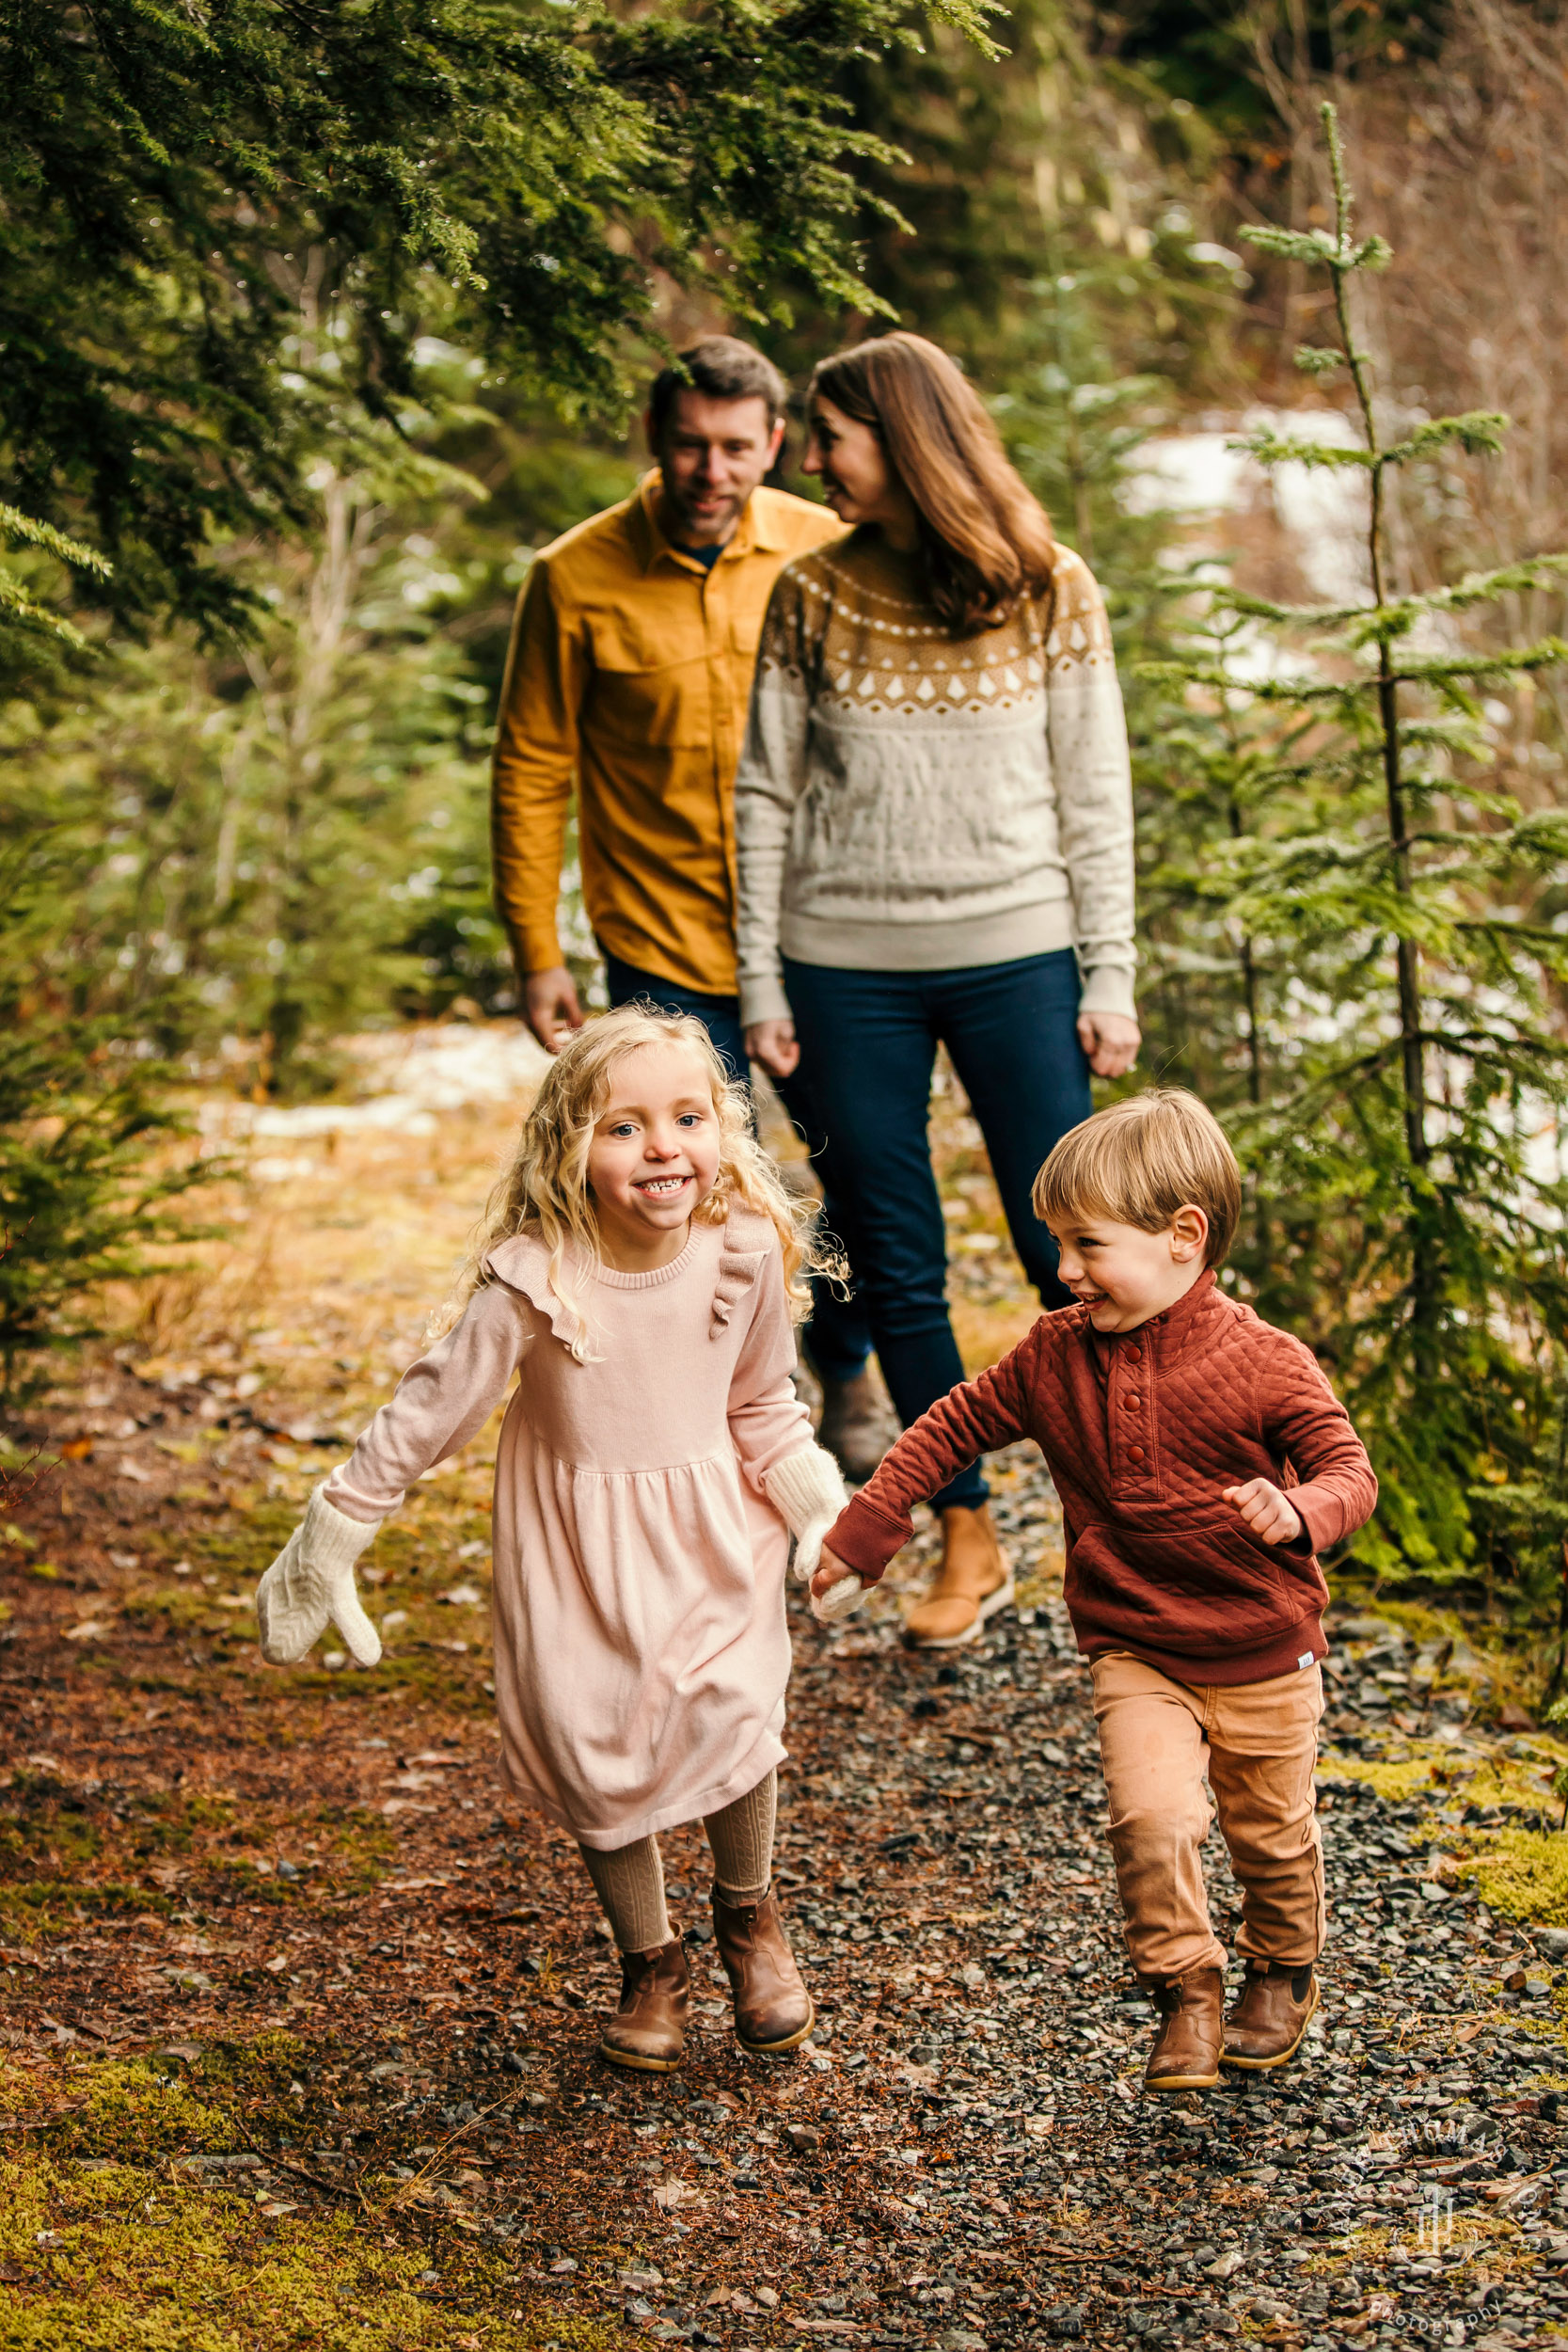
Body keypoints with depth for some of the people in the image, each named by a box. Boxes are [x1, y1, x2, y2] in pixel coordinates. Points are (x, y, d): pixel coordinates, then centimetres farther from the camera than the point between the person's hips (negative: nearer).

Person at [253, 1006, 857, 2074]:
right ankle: (650, 1963, 24)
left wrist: (818, 1504, -2)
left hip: (710, 1524, 1)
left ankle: (750, 1916, 15)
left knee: (728, 1706, -16)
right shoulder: (532, 1281, -24)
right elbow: (431, 1412, -13)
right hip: (576, 1538, -1)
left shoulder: (746, 1253, -16)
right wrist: (330, 1536, -8)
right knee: (590, 1737, -3)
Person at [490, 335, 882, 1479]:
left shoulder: (824, 552, -2)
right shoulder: (576, 579, -7)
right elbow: (532, 772, 0)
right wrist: (537, 952, -2)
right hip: (663, 955, -2)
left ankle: (844, 1370, 37)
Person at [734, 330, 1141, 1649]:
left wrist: (1109, 980, -2)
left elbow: (1095, 796, 3)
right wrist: (761, 982, 3)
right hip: (848, 969, 2)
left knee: (1072, 1261, -2)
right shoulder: (812, 595, 5)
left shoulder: (1048, 593, 1)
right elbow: (767, 796, 7)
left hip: (1014, 956, -2)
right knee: (897, 1272, 5)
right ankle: (970, 1542, 18)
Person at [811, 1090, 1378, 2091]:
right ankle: (1189, 1992, 3)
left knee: (1272, 1835, 14)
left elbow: (1349, 1470, -19)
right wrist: (865, 1527, 6)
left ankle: (1285, 1973, 43)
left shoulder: (1266, 1362, -17)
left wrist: (1297, 1513, -42)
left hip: (1265, 1657, -2)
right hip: (1136, 1657, 2)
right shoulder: (1055, 1355, -5)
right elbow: (956, 1425, 7)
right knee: (1150, 1818, -18)